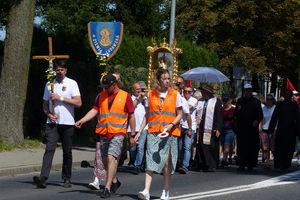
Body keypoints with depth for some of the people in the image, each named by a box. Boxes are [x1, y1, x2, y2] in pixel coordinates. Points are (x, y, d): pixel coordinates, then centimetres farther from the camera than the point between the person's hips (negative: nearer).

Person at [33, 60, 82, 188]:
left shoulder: (72, 84, 3)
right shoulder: (49, 84, 13)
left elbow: (78, 103, -7)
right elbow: (45, 104, 18)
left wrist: (60, 98, -11)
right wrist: (48, 114, -2)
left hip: (67, 123, -1)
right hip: (52, 122, 1)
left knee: (67, 152, 6)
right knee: (49, 149, -13)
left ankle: (67, 179, 17)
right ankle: (43, 178, -24)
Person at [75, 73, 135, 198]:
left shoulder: (125, 96, 1)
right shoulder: (101, 96, 13)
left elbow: (131, 116, 4)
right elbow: (94, 110, 7)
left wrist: (132, 134, 3)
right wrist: (82, 121, -9)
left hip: (118, 133, -5)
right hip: (103, 133, 5)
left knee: (111, 157, -17)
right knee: (105, 160, 10)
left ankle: (107, 188, -18)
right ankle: (114, 181, 32)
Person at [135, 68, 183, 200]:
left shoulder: (175, 94, 4)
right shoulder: (151, 94, 9)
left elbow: (179, 114, 5)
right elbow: (147, 115, 13)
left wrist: (171, 125, -12)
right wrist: (140, 131, 6)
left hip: (170, 133, -1)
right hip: (153, 132, 1)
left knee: (167, 162, 3)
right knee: (151, 160, -11)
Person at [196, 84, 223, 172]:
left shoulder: (216, 102, 1)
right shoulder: (200, 102, 16)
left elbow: (219, 116, -3)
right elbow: (197, 114, 17)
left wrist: (218, 129, -10)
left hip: (211, 130, -5)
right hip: (201, 129, 5)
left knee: (211, 148, -4)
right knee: (201, 148, 2)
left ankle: (212, 166, 4)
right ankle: (204, 166, 10)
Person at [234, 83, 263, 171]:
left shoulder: (256, 101, 7)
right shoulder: (240, 101, 12)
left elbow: (260, 114, 5)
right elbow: (236, 114, 15)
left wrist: (257, 121, -13)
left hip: (252, 128, -1)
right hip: (241, 127, 1)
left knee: (252, 147, -1)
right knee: (241, 147, -2)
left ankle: (250, 165, 7)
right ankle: (241, 165, 1)